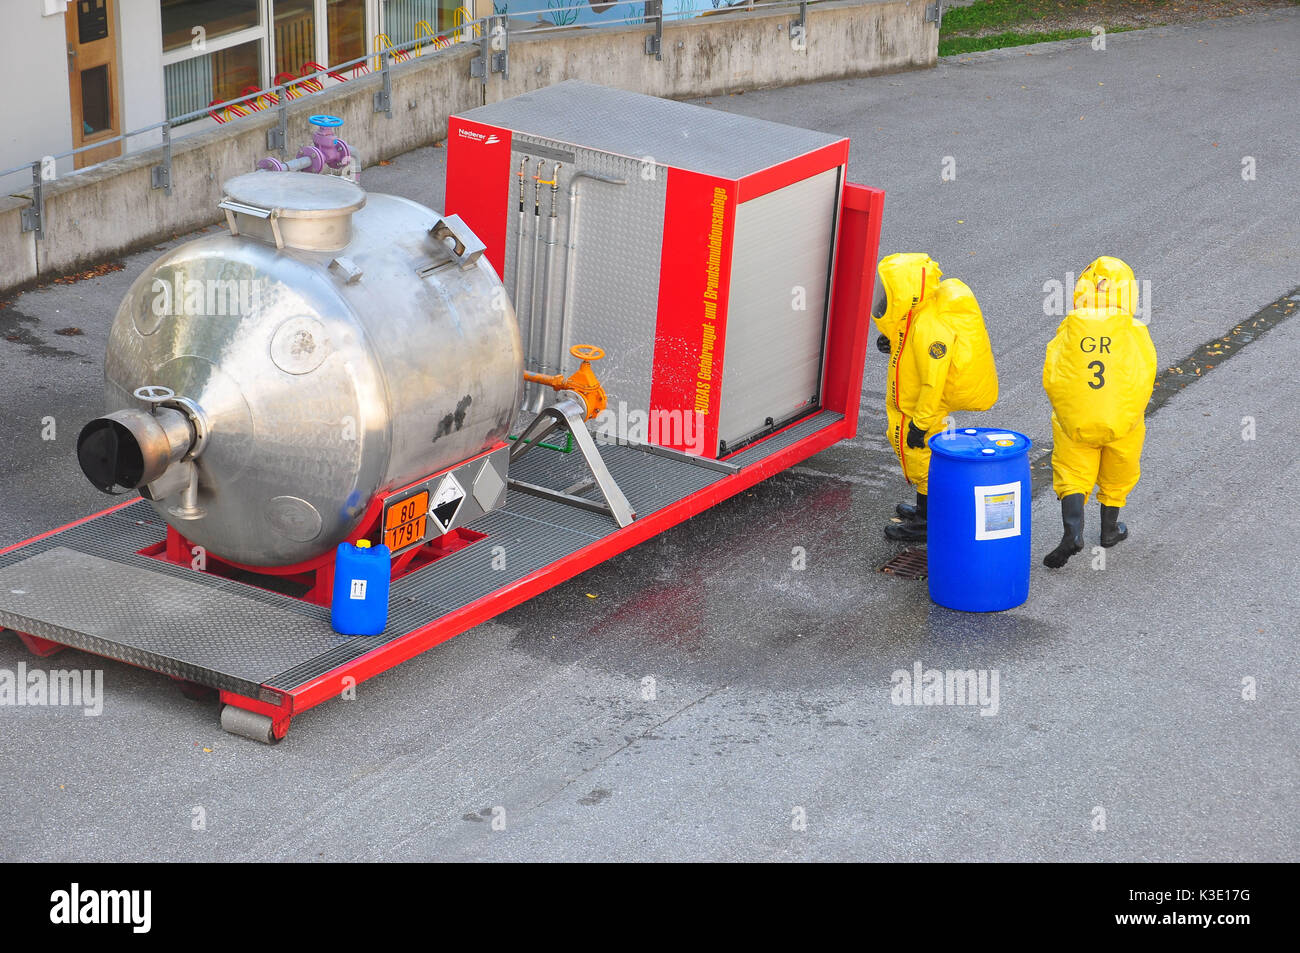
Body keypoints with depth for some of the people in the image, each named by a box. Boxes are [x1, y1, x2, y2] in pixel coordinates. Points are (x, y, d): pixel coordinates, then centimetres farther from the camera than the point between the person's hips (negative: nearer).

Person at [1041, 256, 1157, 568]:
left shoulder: (1069, 330, -9)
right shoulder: (1135, 333, -10)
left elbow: (1051, 378, -6)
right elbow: (1144, 379, -8)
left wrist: (1066, 410, 10)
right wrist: (1132, 414, 9)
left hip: (1074, 421, -1)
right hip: (1122, 420, 1)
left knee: (1072, 474, 9)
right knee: (1116, 476, 22)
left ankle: (1073, 532, -12)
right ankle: (1109, 529, 38)